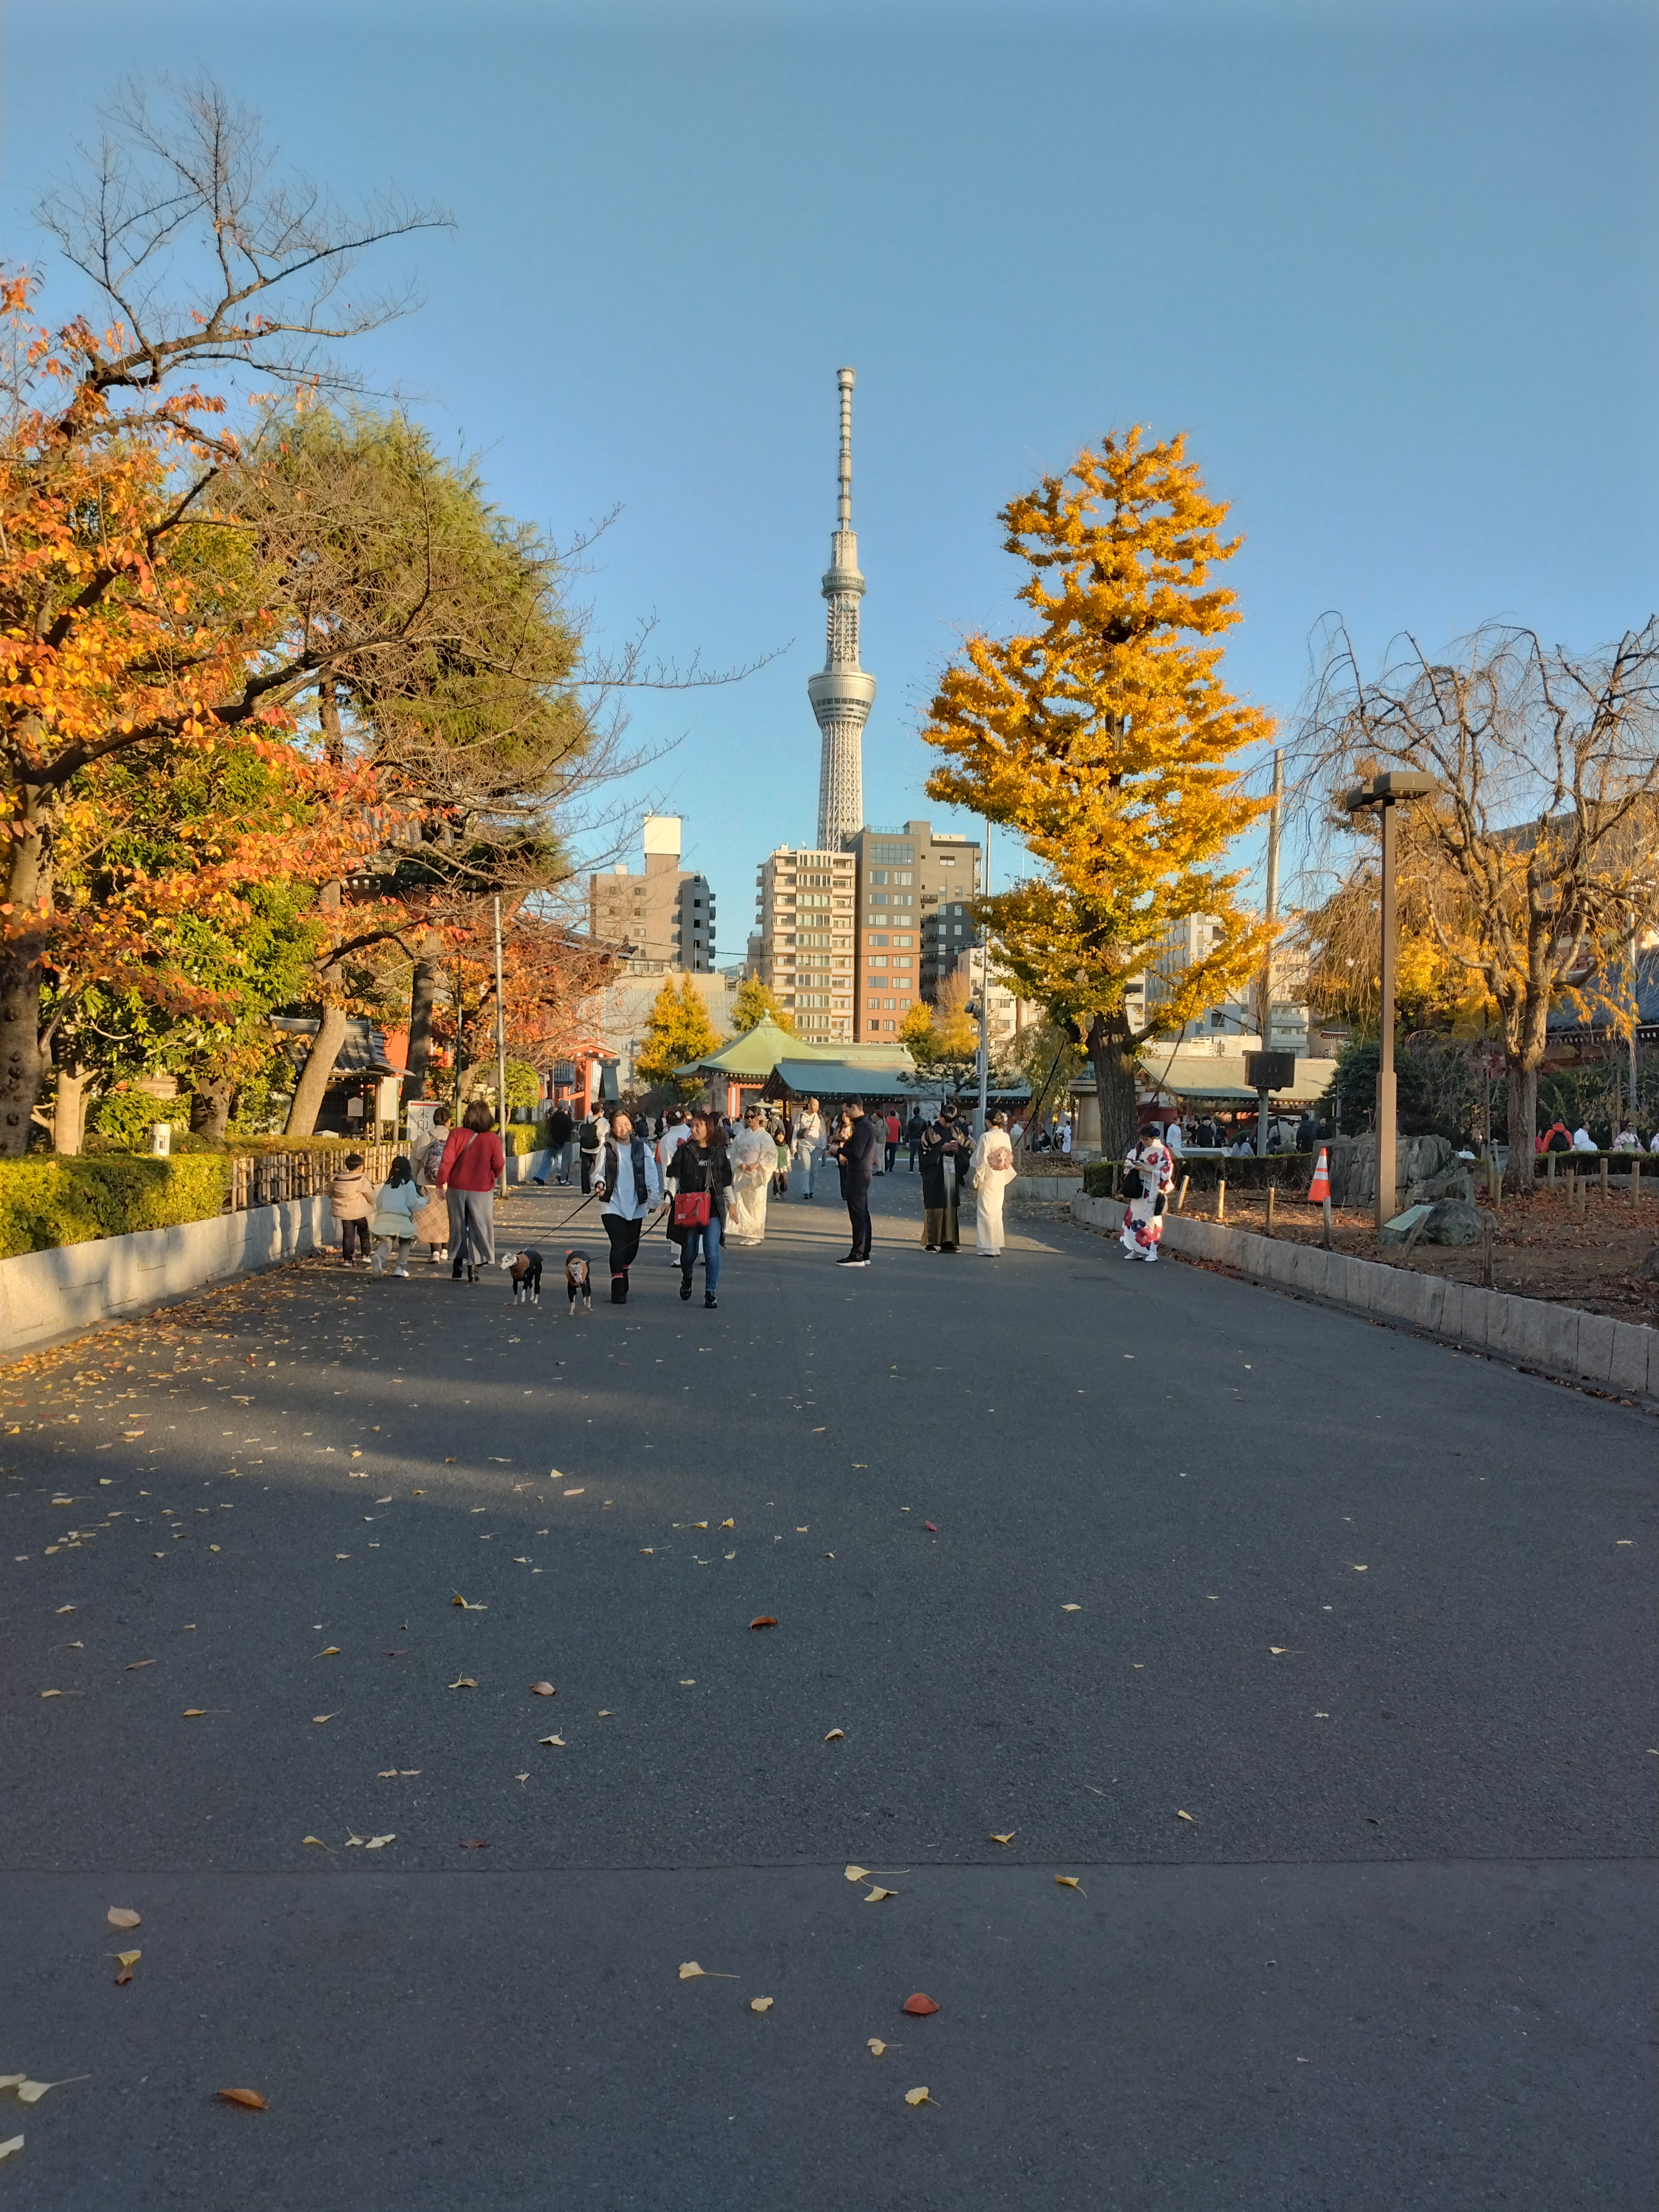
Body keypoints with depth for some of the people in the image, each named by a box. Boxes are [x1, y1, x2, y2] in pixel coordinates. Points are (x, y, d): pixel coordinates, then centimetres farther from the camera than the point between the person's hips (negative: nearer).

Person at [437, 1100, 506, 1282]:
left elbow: (447, 1159, -11)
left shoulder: (457, 1134, -8)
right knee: (478, 1227, 7)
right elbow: (499, 1164, -5)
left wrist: (442, 1181, 1)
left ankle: (456, 1268, 16)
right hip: (482, 1190, -1)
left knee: (458, 1227, 13)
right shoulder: (492, 1138, -8)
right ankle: (474, 1266, 2)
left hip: (457, 1187, 1)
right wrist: (492, 1178, 16)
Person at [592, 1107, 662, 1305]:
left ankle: (623, 1272, 41)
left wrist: (653, 1199, -6)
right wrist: (599, 1183, -18)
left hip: (636, 1206, 2)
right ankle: (618, 1289, -12)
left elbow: (651, 1175, 3)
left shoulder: (642, 1147, 1)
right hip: (612, 1205, -2)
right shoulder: (607, 1149, -1)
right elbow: (599, 1173, 4)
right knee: (619, 1244, -14)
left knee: (632, 1246, 11)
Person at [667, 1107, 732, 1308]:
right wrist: (669, 1198, -14)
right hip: (689, 1206, 0)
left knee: (712, 1249, -10)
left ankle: (710, 1292, -2)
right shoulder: (685, 1150, 1)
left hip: (713, 1207, 0)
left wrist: (731, 1202, 17)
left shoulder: (719, 1150, 6)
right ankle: (686, 1278, 39)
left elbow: (726, 1179, 15)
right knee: (689, 1250, 8)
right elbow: (674, 1176, -3)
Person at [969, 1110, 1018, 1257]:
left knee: (987, 1212, 0)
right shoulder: (1006, 1137, 3)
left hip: (988, 1179, -7)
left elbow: (981, 1161, -14)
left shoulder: (987, 1137, -15)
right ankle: (997, 1246, 18)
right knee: (997, 1211, 14)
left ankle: (990, 1248, 1)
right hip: (1001, 1179, 7)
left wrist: (976, 1180, -4)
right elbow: (1009, 1159, 9)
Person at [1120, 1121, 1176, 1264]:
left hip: (1153, 1191, -6)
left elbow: (1166, 1172, -16)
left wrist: (1146, 1169, -22)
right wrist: (1130, 1164, -10)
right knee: (1134, 1218, 6)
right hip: (1139, 1189, 6)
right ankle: (1137, 1250, 15)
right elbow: (1129, 1159, 14)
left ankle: (1152, 1252, 7)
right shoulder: (1140, 1147, 6)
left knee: (1150, 1220, -2)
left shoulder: (1161, 1151, -13)